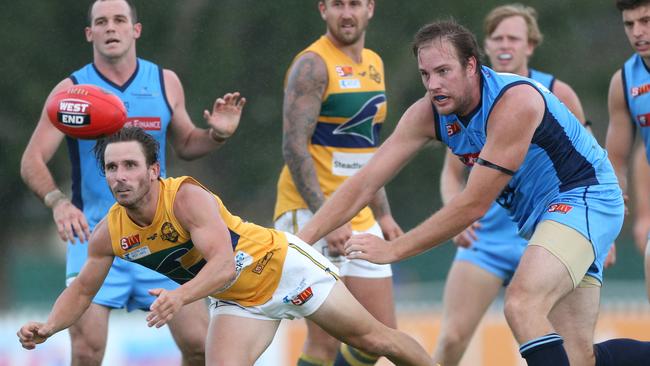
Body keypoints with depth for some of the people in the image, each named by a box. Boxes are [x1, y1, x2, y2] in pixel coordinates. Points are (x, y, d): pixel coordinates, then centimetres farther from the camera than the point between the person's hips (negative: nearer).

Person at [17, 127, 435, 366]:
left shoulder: (188, 198, -31)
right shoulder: (109, 233, -13)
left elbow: (223, 263, -41)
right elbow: (82, 291, -1)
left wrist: (181, 295, -58)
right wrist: (48, 328, -20)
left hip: (282, 265, -5)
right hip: (238, 301, 5)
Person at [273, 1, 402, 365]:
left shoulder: (374, 64, 14)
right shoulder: (313, 65, -11)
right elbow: (295, 147, -18)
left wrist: (383, 213, 19)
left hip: (359, 218, 8)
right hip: (312, 212, -8)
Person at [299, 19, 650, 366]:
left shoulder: (514, 103, -27)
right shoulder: (427, 114, -6)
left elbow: (474, 205, -25)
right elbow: (364, 183, -6)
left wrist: (393, 249, -20)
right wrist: (301, 242, -16)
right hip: (539, 215, 8)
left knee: (521, 305, -32)